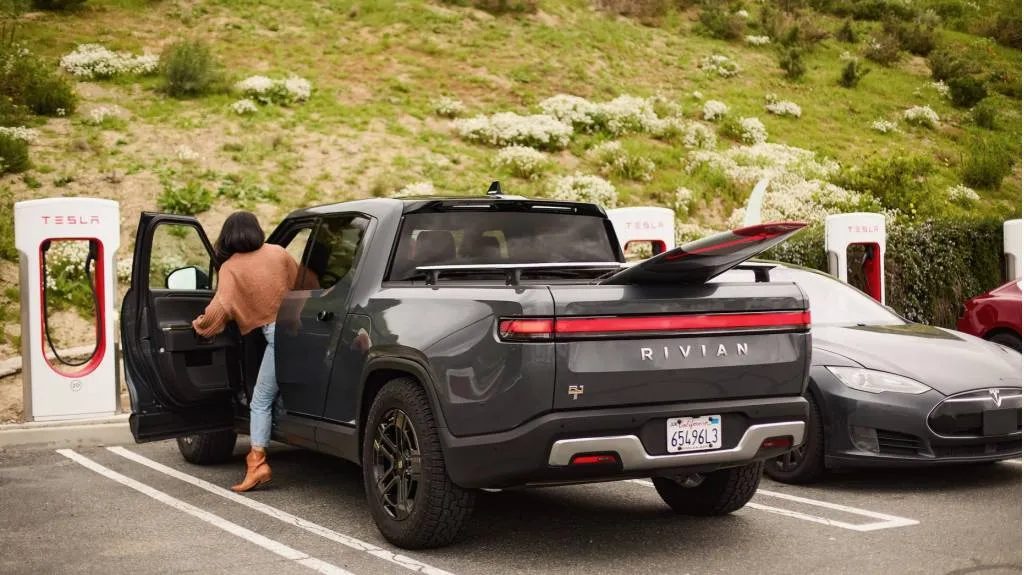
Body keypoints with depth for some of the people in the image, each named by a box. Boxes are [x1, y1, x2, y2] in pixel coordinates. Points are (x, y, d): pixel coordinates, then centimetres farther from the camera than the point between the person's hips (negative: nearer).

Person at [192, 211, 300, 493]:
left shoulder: (230, 268, 1)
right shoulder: (278, 253, 11)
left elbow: (221, 307, -10)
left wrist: (201, 325, 8)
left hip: (276, 333, -4)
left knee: (261, 402, 3)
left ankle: (257, 463, -4)